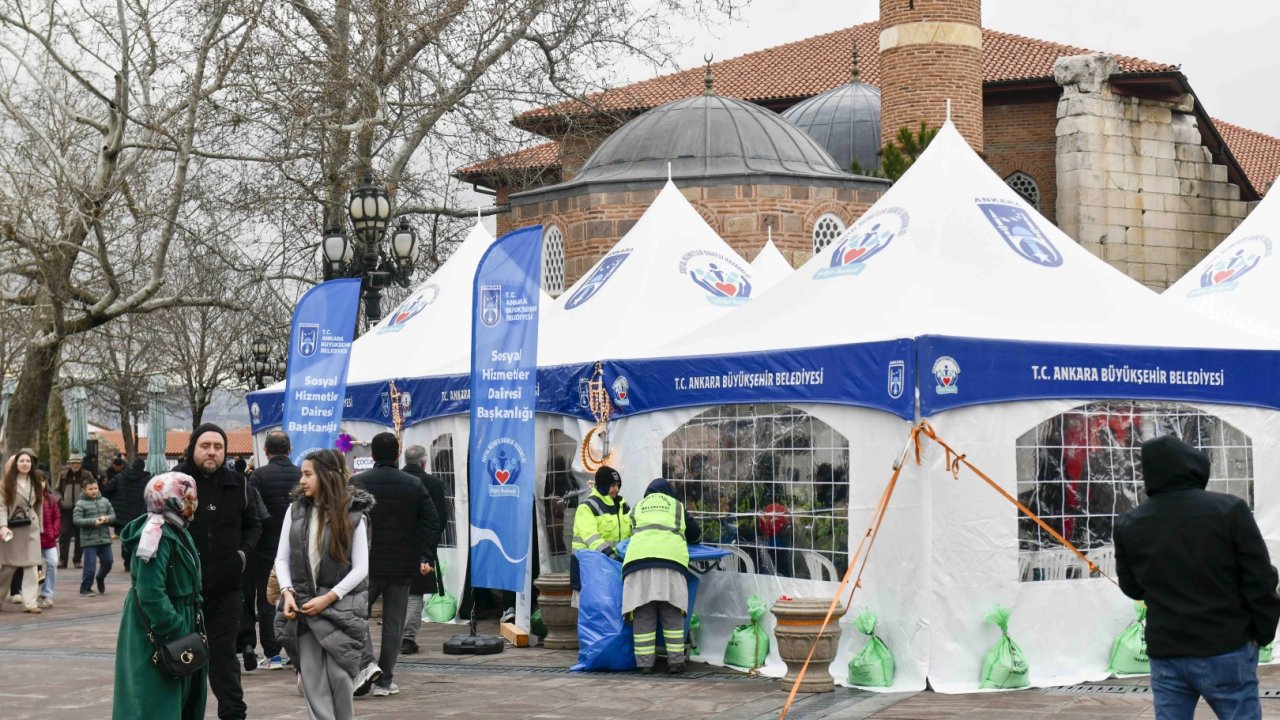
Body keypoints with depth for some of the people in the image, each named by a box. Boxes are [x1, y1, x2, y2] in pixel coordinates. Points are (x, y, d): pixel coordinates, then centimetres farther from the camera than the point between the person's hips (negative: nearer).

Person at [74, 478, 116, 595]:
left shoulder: (105, 501, 8)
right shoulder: (80, 504, -6)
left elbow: (113, 515, 11)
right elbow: (76, 520, -13)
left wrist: (106, 518, -12)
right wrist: (93, 522, -21)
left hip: (104, 538, 5)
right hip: (89, 540, -5)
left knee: (108, 561, 11)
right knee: (90, 565, -4)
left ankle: (100, 579, 38)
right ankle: (85, 588, 10)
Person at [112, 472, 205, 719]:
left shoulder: (177, 531, 10)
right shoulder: (156, 535, -22)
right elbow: (151, 594, -28)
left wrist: (189, 628, 14)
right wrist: (173, 633, -25)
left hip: (179, 627, 10)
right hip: (158, 636, -10)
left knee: (185, 698, 16)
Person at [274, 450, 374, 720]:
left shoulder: (353, 516, -4)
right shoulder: (295, 511, 6)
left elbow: (361, 568, -5)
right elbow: (282, 558, 7)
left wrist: (328, 598, -12)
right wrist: (287, 592, -9)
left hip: (341, 605, -3)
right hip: (303, 606, 3)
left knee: (338, 674, -6)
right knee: (312, 679, 0)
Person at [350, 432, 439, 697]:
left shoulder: (357, 483, -5)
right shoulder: (414, 485, 2)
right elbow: (431, 524, -2)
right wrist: (425, 557, -1)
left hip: (367, 564, -2)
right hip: (402, 566, 2)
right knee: (393, 622, 9)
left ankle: (366, 663, -13)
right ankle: (385, 680, 10)